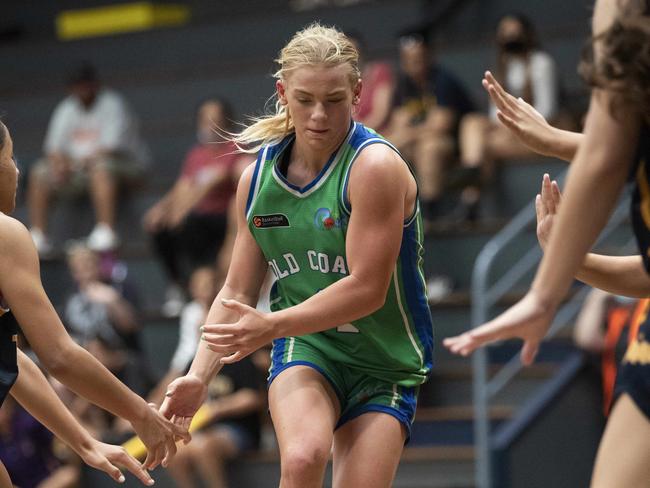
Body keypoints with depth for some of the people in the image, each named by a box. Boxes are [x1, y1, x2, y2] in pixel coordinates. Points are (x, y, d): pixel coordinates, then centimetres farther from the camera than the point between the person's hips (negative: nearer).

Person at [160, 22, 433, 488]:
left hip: (385, 364, -2)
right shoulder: (258, 177, 2)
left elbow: (367, 289, -21)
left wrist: (272, 326, -25)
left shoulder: (376, 166, -15)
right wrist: (199, 375, -2)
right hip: (304, 349, 2)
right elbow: (237, 293, 10)